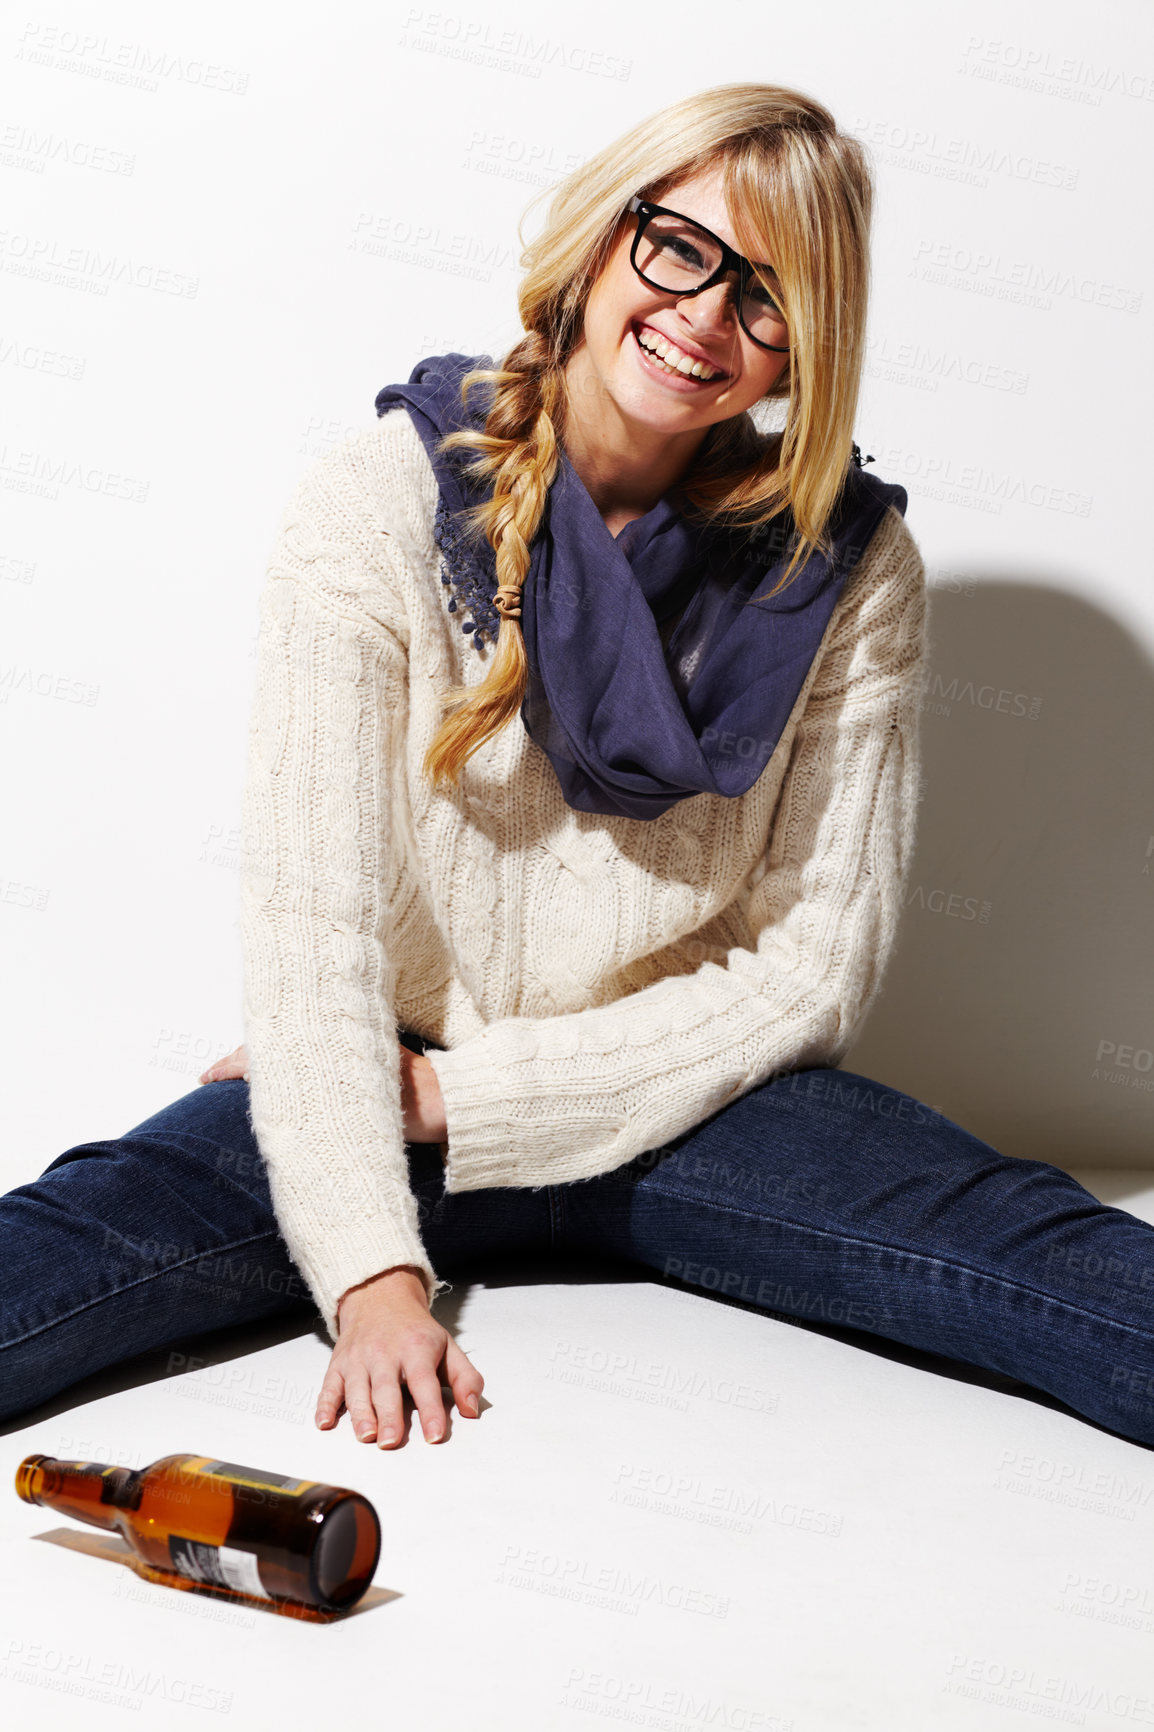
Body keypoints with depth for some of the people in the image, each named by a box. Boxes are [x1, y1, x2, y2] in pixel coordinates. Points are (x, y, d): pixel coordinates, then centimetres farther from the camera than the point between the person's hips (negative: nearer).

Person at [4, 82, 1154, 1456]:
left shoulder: (848, 570, -4)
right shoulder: (381, 505, -8)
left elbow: (816, 967, -4)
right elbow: (312, 915, -14)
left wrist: (457, 1093, -10)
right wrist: (372, 1268, -26)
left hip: (686, 1102, 1)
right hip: (395, 1094, -1)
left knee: (1015, 1239, -26)